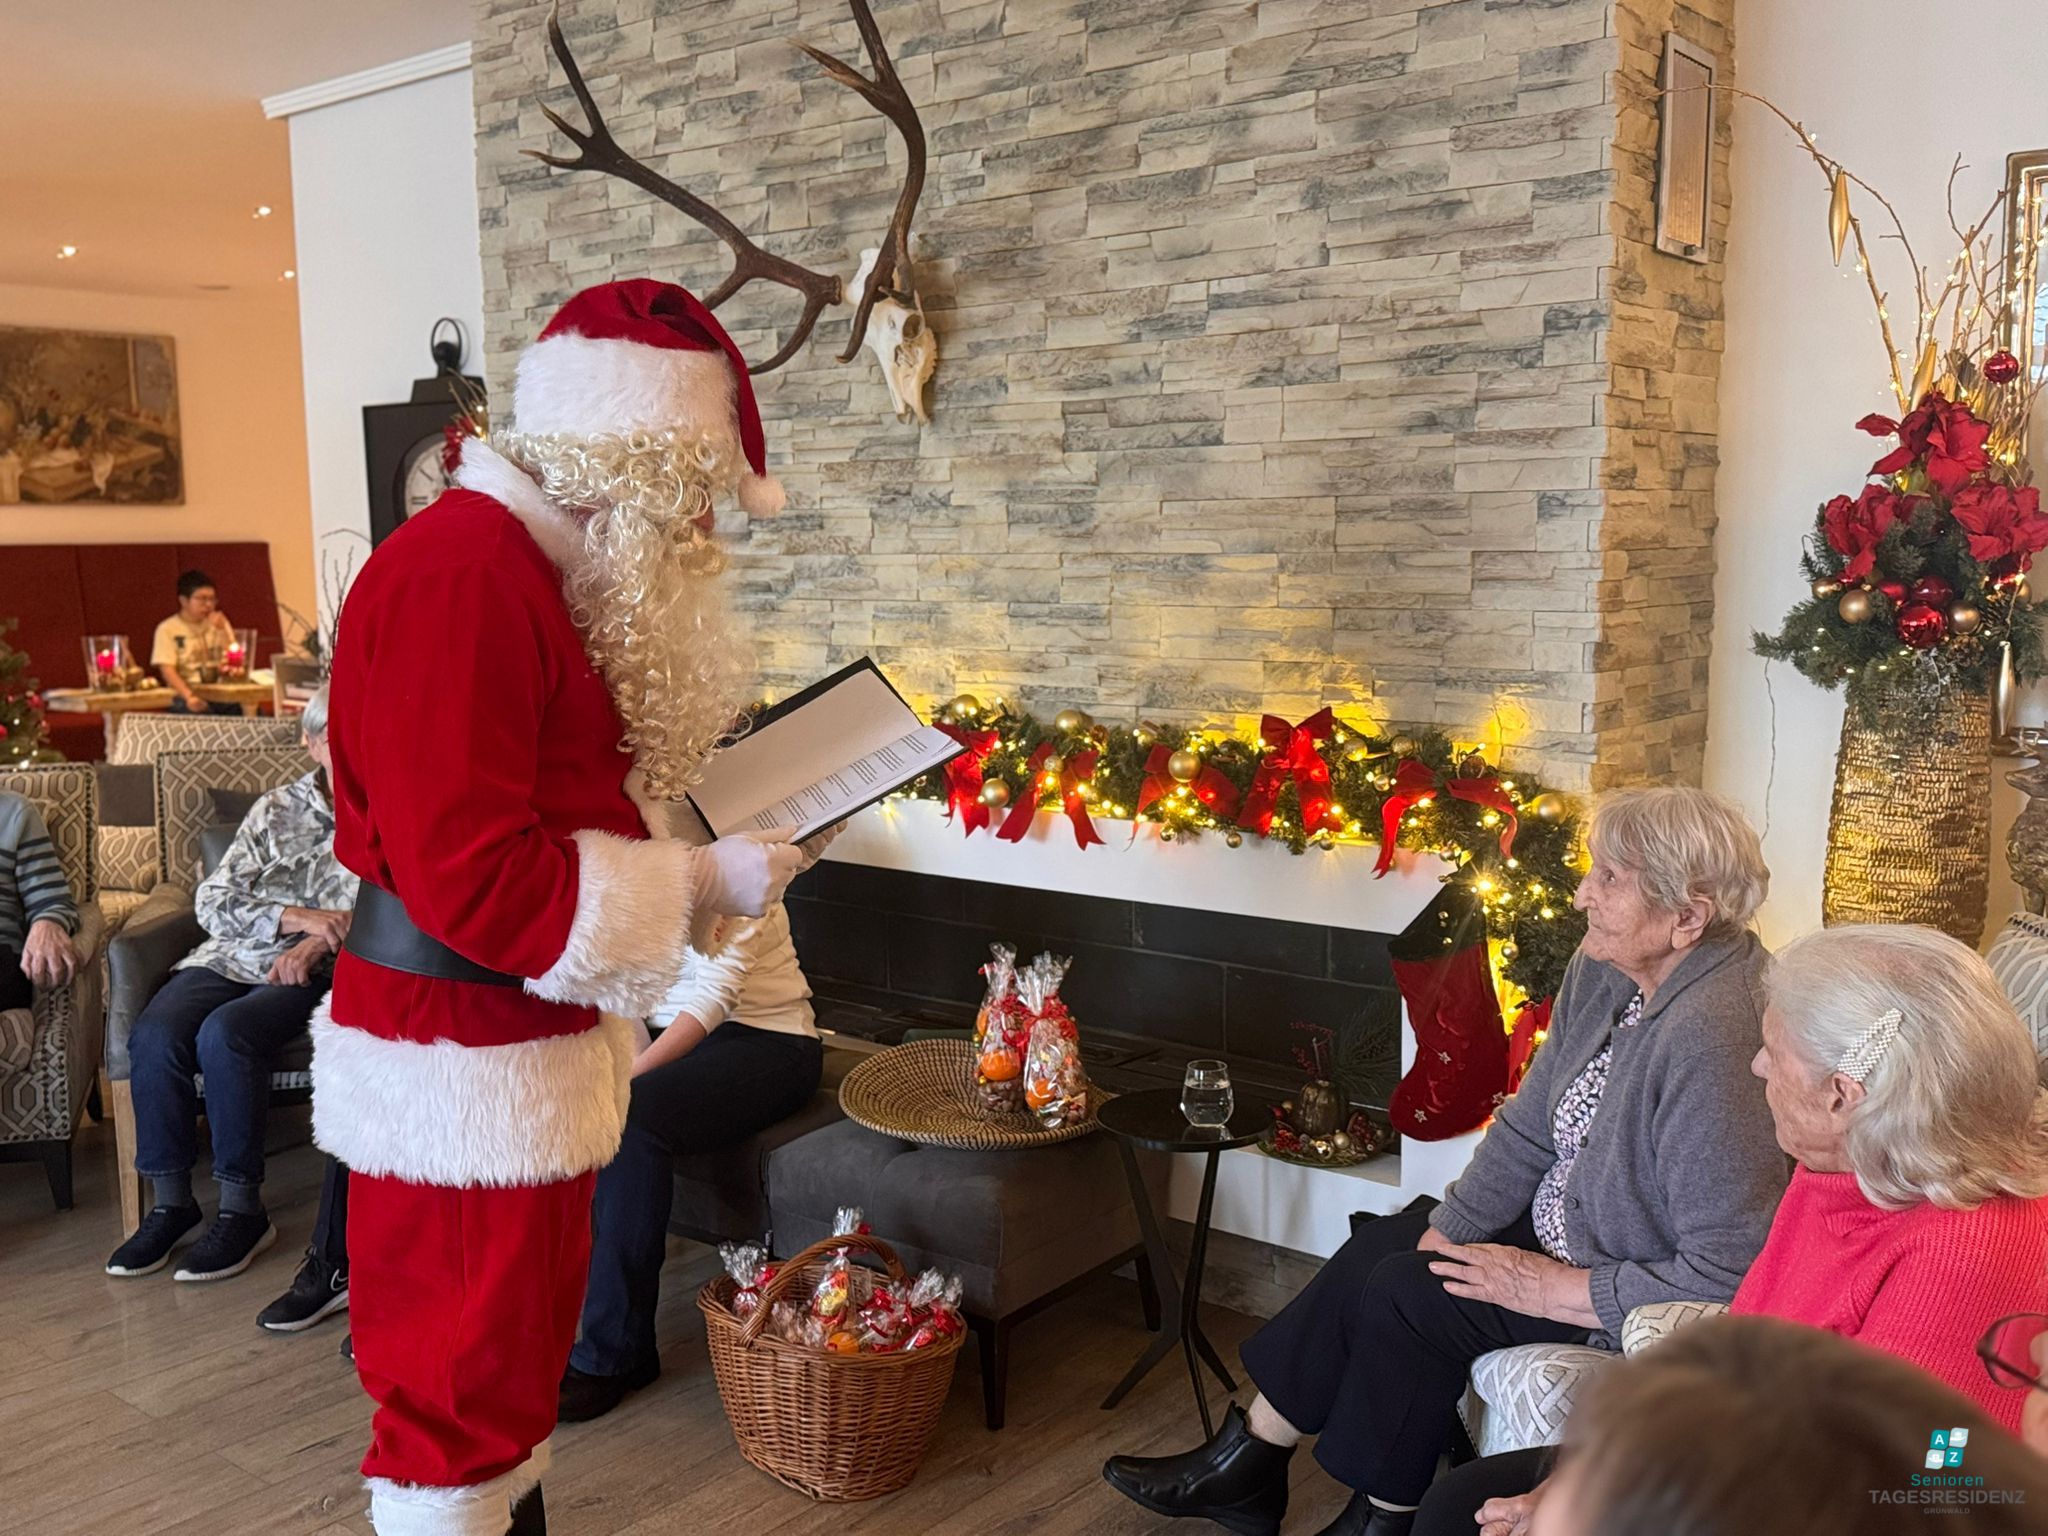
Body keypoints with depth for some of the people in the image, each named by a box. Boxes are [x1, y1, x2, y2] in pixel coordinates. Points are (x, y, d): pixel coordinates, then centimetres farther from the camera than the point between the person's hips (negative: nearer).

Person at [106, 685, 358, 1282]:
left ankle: (243, 1211, -19)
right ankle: (169, 1203, -10)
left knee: (224, 1033, -31)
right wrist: (298, 917, -11)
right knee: (154, 1034, -24)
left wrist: (323, 942, -18)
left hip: (319, 970, -4)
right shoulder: (275, 811, 14)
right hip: (235, 957, 4)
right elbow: (213, 901, 5)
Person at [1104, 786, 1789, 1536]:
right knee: (1378, 1252, 5)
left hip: (1634, 1298, -9)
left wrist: (1552, 1289, -24)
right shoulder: (1603, 971, -5)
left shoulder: (1708, 1038, -34)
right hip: (1564, 1224, 9)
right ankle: (1248, 1460, 21)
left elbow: (1725, 1279, -32)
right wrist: (1442, 1237, -1)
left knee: (1406, 1296, -11)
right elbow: (1527, 1130, 3)